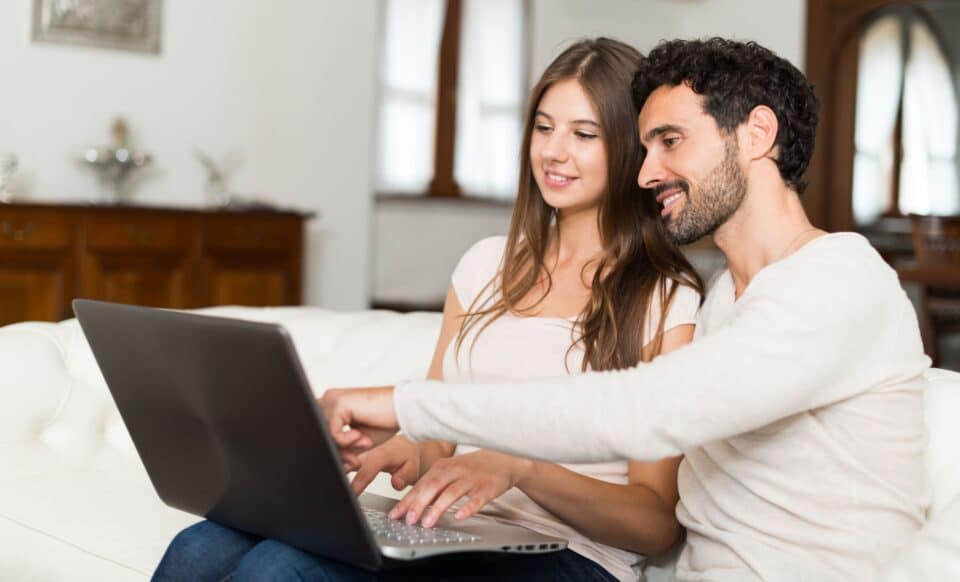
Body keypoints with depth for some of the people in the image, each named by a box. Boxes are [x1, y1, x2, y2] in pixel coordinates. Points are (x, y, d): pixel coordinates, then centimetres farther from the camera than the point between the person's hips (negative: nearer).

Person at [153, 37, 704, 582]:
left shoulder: (666, 298, -1)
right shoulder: (488, 264, 17)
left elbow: (658, 521, -5)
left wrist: (519, 466, -21)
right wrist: (404, 451, -6)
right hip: (454, 537, 5)